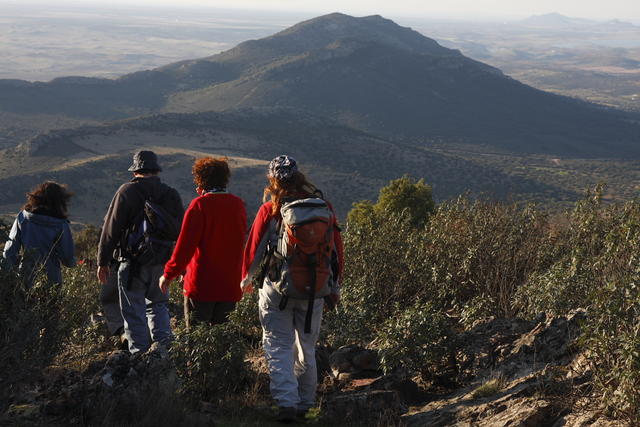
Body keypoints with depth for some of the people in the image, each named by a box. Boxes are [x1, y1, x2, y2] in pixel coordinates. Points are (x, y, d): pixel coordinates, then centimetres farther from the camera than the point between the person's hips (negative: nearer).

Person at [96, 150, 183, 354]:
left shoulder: (127, 191, -6)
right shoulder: (171, 194, 7)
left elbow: (111, 229, -7)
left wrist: (103, 261, -1)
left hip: (132, 262, -4)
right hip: (161, 263, 4)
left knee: (134, 312, 3)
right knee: (158, 303, 21)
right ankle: (164, 344, 8)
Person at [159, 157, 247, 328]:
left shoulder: (200, 205, -12)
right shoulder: (238, 205, 4)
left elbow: (185, 244, -14)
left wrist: (169, 274, -6)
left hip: (201, 284, -5)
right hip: (230, 286, 5)